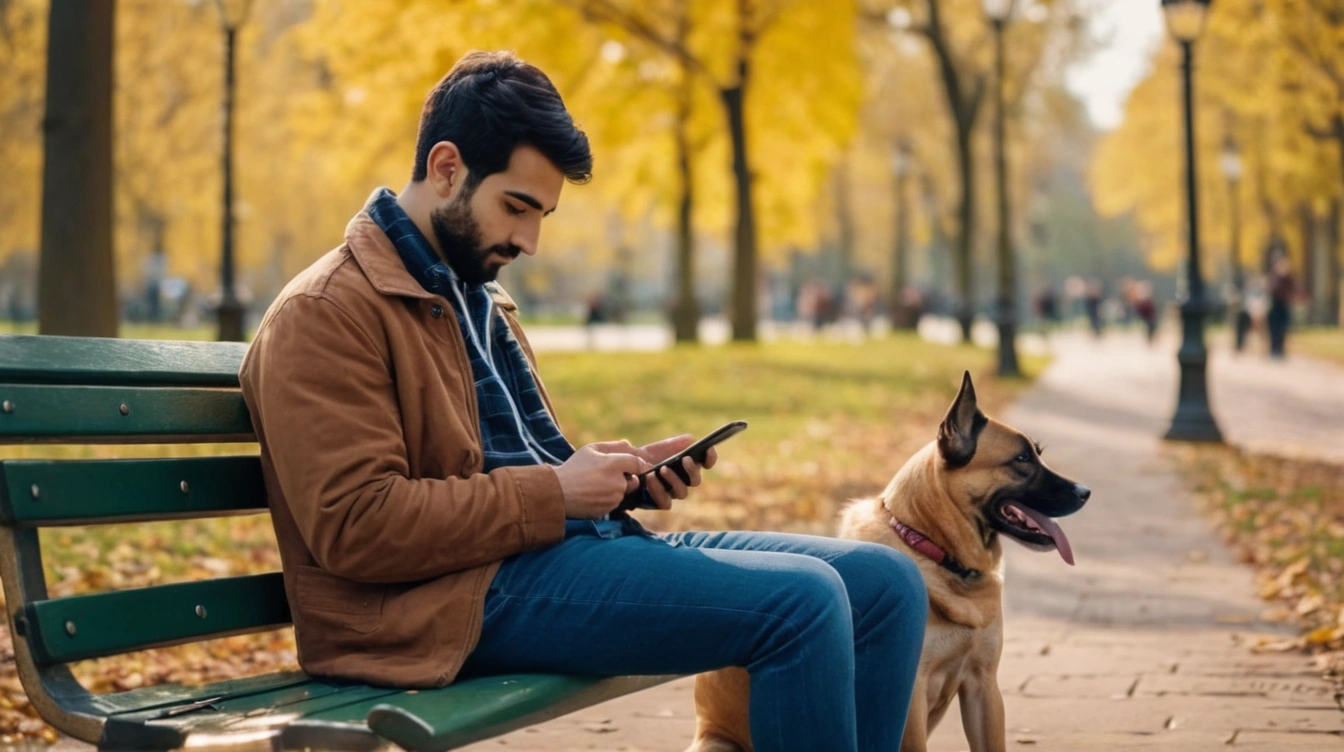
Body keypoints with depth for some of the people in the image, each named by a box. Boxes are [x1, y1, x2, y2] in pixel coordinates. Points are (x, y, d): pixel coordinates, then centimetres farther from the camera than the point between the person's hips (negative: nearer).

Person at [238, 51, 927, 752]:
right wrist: (554, 495, -14)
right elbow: (354, 526, -17)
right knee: (803, 602, -24)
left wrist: (624, 473, 9)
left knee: (887, 583, 0)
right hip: (468, 595, -9)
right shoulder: (325, 312, -7)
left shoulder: (476, 294, 22)